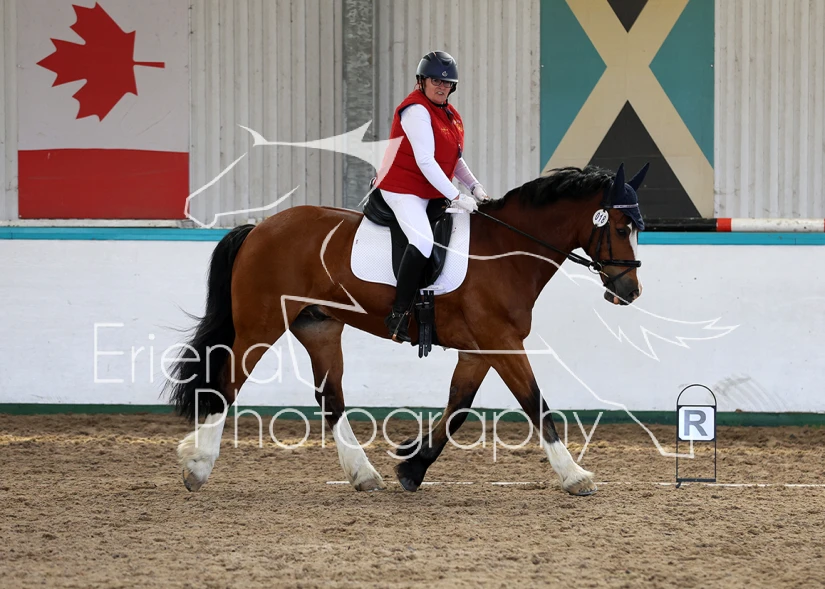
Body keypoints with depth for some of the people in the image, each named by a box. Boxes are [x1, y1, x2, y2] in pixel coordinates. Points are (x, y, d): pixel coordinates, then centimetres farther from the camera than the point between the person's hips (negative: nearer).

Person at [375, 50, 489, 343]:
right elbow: (425, 161, -24)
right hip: (403, 189, -10)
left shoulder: (449, 114, 11)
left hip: (432, 192, 10)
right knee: (423, 243, -29)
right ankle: (399, 316, -28)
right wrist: (456, 197, -24)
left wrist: (474, 186, 3)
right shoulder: (416, 110, -18)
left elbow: (454, 159, 19)